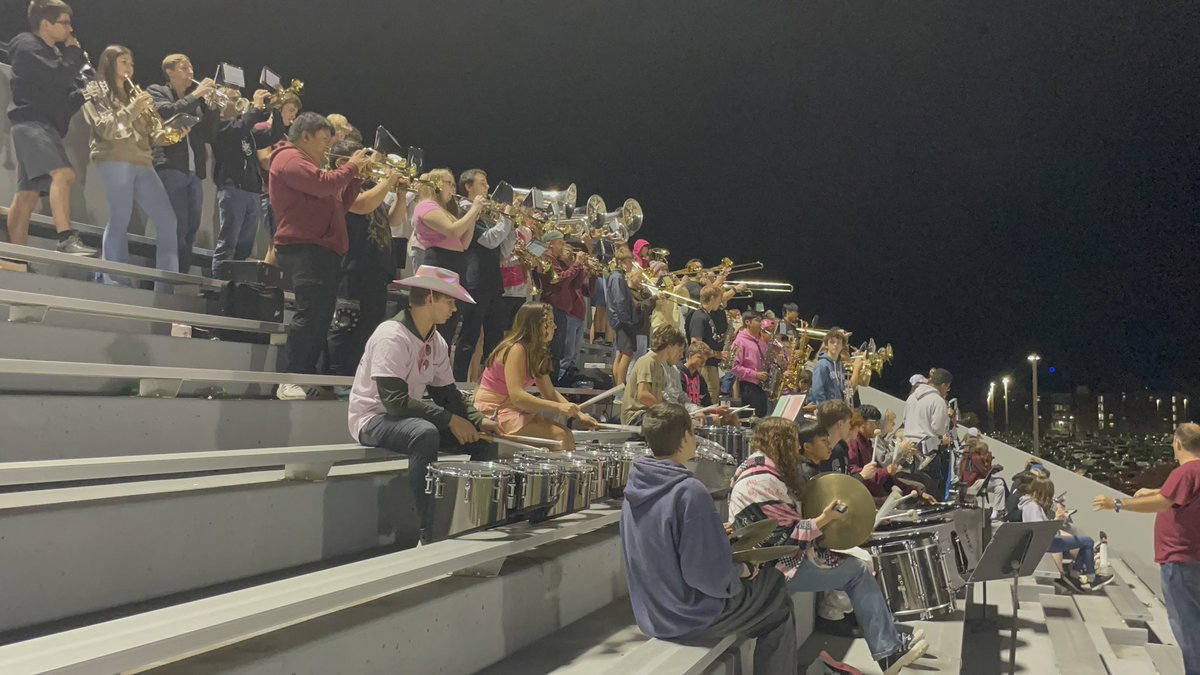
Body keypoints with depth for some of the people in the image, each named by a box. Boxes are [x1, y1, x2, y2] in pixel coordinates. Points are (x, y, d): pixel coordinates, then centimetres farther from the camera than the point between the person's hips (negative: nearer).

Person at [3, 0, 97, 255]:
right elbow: (58, 76, -18)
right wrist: (75, 51, -2)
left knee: (28, 195, 4)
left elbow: (64, 98, 24)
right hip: (31, 122, -9)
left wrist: (83, 94, 3)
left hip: (46, 125, 9)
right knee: (63, 174, -28)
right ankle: (66, 240, -39)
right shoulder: (27, 45, -2)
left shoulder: (53, 52, 25)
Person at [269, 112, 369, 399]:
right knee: (309, 313, -19)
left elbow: (339, 204, 25)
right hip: (304, 248, -11)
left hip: (323, 250, 11)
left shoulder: (306, 163, 30)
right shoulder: (290, 158, -3)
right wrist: (351, 166, -4)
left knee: (321, 318, 7)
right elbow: (324, 184, -19)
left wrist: (357, 176, 15)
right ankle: (290, 382, -20)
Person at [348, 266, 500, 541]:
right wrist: (449, 419, -28)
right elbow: (394, 400, -29)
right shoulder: (392, 336, -21)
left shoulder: (436, 342, 5)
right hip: (373, 420, -9)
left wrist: (478, 420, -9)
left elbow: (447, 393, 8)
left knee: (485, 440, -2)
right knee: (426, 433, -39)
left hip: (408, 419, 9)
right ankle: (430, 533, -33)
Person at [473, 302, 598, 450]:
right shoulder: (515, 350, -16)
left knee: (566, 434, -7)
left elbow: (550, 393, 13)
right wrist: (558, 407, -29)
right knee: (559, 435, -20)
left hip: (512, 410, 9)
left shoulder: (536, 352, 12)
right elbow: (516, 396, -26)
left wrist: (578, 414, 2)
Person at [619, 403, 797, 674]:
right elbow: (711, 576, -27)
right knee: (779, 611, 14)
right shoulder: (689, 491, -27)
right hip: (688, 617, -8)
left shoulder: (636, 487, -1)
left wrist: (714, 532, 12)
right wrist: (741, 571, -7)